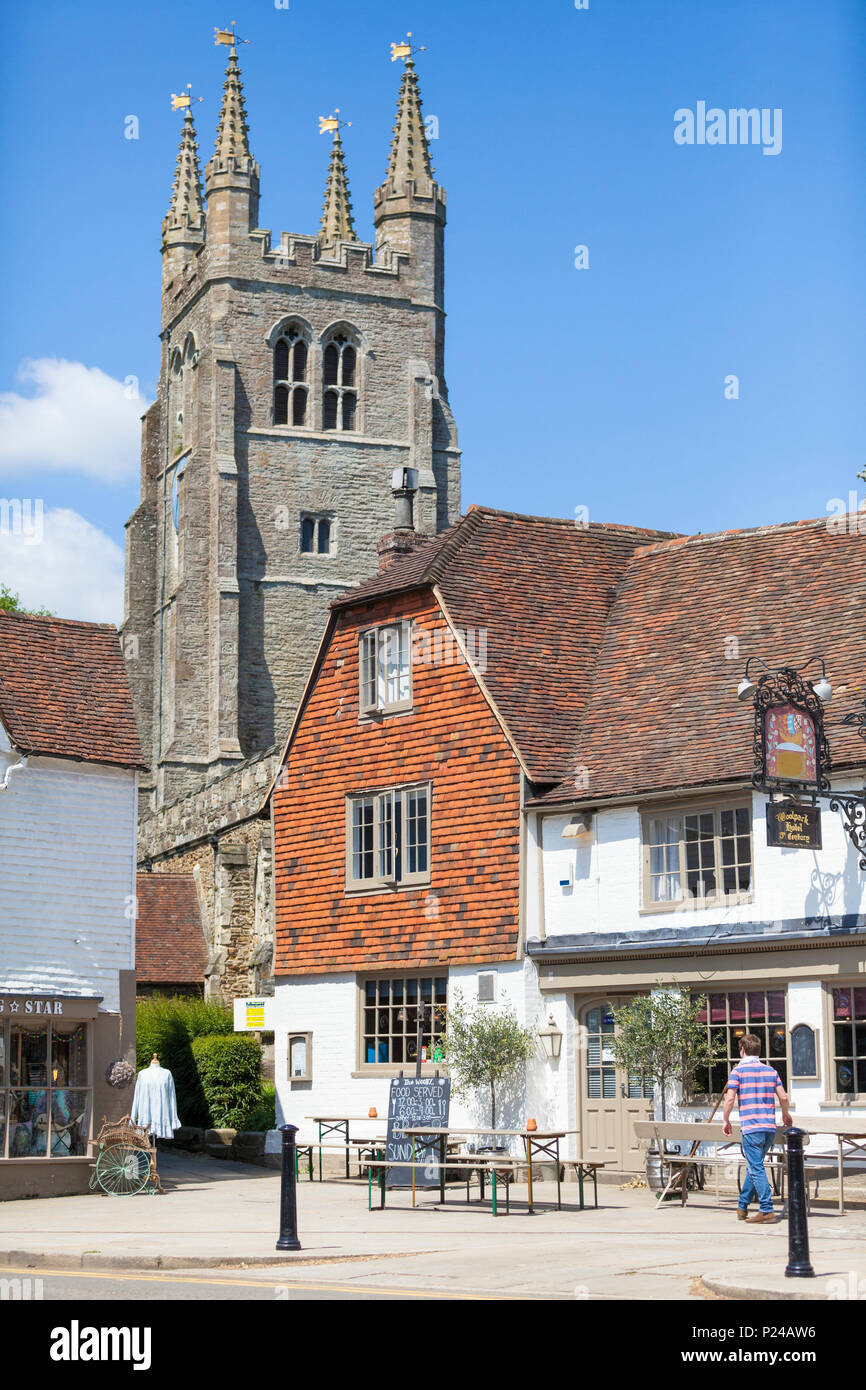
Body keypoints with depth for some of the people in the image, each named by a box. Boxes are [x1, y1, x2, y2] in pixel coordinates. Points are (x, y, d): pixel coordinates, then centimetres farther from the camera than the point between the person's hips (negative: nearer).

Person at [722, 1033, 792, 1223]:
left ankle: (767, 1210, -9)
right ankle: (742, 1206, 24)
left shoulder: (739, 1070, -3)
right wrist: (785, 1115, 27)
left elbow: (730, 1099, -9)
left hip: (751, 1127, -6)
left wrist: (726, 1120, 5)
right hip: (770, 1127, 6)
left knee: (756, 1169, -4)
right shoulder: (770, 1070, 11)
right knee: (754, 1166, 16)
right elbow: (783, 1097, 8)